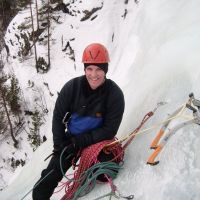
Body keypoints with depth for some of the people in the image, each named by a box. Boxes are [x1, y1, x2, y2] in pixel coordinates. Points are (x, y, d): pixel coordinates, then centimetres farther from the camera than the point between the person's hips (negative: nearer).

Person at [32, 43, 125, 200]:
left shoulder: (115, 94, -18)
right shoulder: (72, 87, -14)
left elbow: (109, 131, -15)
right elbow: (58, 116, -2)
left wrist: (79, 142, -19)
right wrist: (60, 145, -10)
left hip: (97, 142, -1)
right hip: (70, 140, 2)